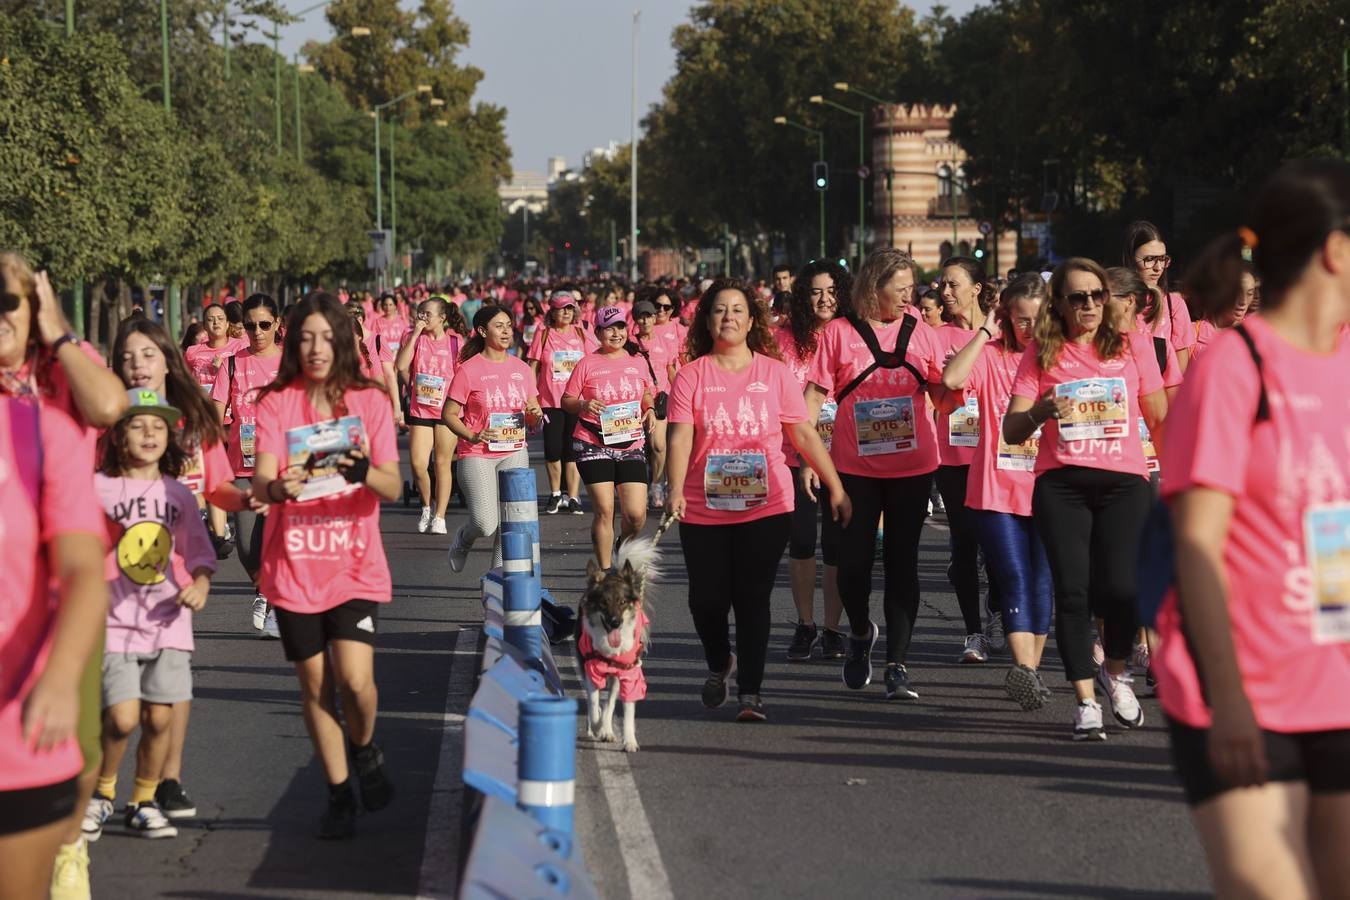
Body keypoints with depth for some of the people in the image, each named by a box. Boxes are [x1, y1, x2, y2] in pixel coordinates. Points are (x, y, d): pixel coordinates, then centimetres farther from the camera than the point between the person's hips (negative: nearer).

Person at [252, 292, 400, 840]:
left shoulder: (369, 401, 0)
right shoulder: (275, 403, -1)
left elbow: (393, 488, -6)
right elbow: (261, 478, -12)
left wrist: (365, 472, -29)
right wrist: (277, 487, -36)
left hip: (355, 564, -1)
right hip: (294, 565, 1)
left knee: (355, 677, -15)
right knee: (315, 683, 5)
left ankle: (364, 748, 17)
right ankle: (339, 794, 20)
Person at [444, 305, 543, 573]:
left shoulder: (521, 369, 9)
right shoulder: (468, 370, -6)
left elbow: (532, 419, 17)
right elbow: (449, 414, -5)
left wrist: (535, 413, -7)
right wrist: (472, 436, -20)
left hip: (514, 452, 4)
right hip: (477, 455, -4)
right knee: (486, 524, -13)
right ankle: (463, 539, 23)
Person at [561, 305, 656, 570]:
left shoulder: (638, 362, 9)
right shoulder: (587, 364, 0)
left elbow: (647, 394, 24)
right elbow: (566, 401, 2)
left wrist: (649, 410, 4)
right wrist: (583, 405, -18)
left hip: (632, 446, 3)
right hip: (593, 445, -3)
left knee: (636, 513, -6)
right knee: (604, 509, -7)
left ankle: (624, 546, 28)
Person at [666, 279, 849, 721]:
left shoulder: (775, 373, 4)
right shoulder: (692, 375, 1)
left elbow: (805, 434, 6)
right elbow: (680, 437, -8)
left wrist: (836, 487, 3)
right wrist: (676, 491, -22)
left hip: (766, 506, 0)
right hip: (704, 511, 0)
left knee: (752, 599, -4)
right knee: (707, 598, 4)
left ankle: (750, 693, 3)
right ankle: (719, 664, 34)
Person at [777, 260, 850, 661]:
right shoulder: (787, 338, -2)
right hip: (797, 455, 0)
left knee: (837, 547, 3)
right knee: (801, 542, 4)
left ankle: (832, 629, 15)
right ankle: (804, 625, 19)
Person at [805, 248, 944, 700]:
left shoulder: (918, 331, 6)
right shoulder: (839, 332, -1)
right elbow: (815, 394, -2)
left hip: (912, 466, 1)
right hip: (855, 467, -1)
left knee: (901, 561, 2)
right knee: (854, 559, 1)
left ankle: (897, 664, 6)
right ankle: (860, 633, 32)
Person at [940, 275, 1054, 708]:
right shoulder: (990, 355, 2)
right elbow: (952, 379, -18)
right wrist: (984, 332, -11)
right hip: (997, 490, -2)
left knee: (1041, 583, 6)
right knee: (1015, 579, -10)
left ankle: (1029, 670, 16)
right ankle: (1024, 669, -20)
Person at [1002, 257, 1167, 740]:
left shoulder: (1132, 344, 9)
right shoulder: (1042, 354, 7)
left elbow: (1159, 418, 12)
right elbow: (1011, 431, 2)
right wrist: (1040, 411, -18)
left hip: (1124, 481, 0)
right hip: (1061, 483, 0)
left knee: (1119, 587, -14)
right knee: (1073, 590, -7)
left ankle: (1116, 671, 16)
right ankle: (1085, 701, 3)